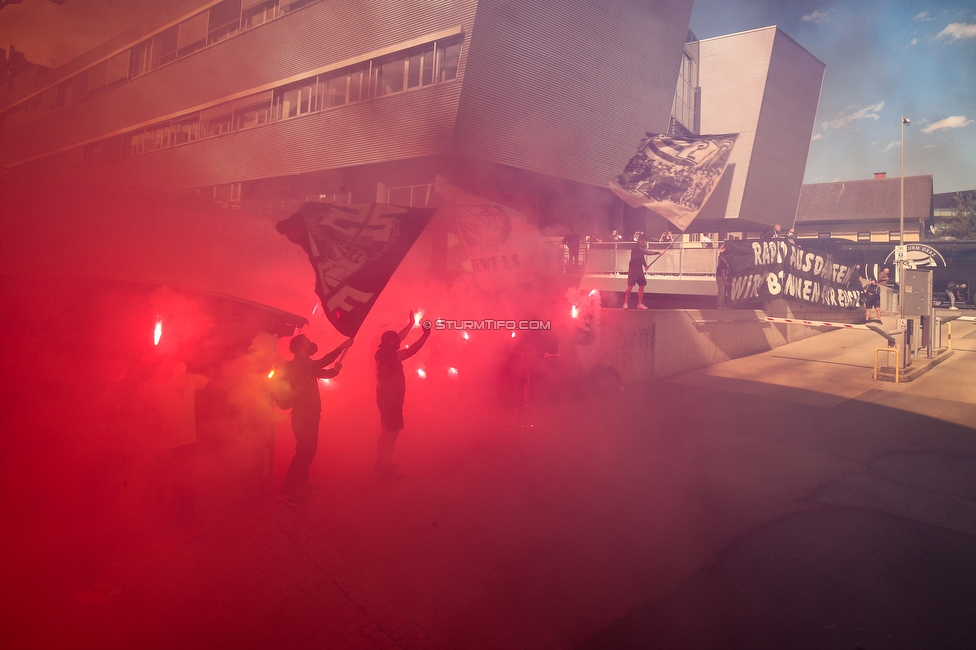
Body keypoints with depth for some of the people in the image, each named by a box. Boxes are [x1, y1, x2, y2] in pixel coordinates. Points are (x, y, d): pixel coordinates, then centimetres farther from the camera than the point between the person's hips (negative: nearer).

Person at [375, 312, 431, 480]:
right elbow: (410, 351, -31)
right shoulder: (388, 356, -22)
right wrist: (425, 335, -30)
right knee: (391, 432, -5)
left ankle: (382, 464, 30)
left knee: (387, 431, 20)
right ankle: (386, 469, 0)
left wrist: (411, 324, 25)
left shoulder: (384, 353, 5)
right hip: (391, 398, -11)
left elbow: (397, 338, 18)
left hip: (388, 397, 11)